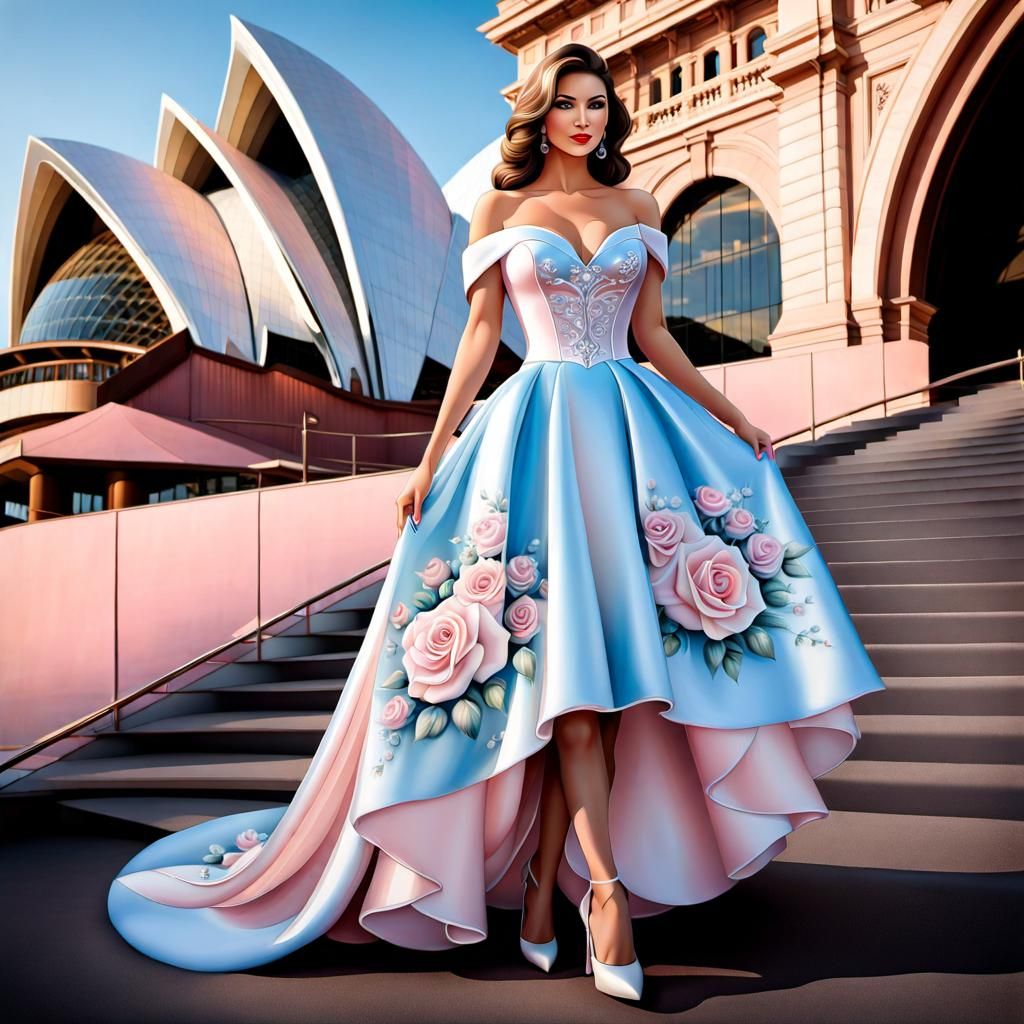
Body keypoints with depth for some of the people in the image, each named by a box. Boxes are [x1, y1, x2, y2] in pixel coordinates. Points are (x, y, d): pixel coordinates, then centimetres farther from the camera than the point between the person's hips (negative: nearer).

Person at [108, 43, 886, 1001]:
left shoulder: (639, 208, 16)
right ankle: (604, 888, -9)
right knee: (566, 651, -10)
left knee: (598, 652, -2)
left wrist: (733, 419, 16)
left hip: (635, 424, 3)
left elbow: (653, 335, 17)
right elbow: (479, 337, 4)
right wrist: (432, 458, -2)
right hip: (539, 428, -3)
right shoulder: (500, 210, 9)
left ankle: (543, 879, 7)